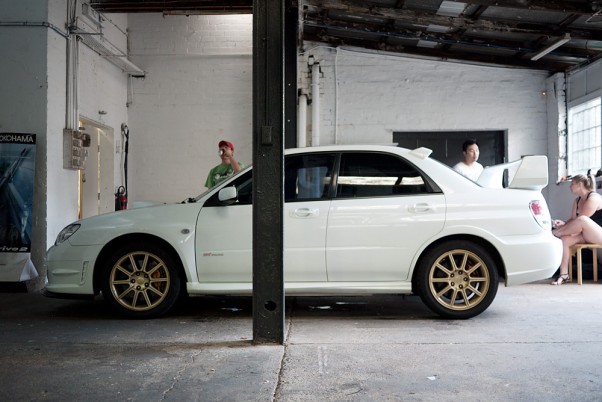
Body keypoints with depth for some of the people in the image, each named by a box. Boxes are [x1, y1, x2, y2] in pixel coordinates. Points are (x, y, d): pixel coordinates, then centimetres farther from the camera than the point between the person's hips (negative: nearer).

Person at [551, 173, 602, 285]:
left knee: (582, 220, -35)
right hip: (587, 236, 8)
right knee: (565, 239, -18)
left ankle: (553, 233, -16)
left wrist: (563, 225, -17)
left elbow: (581, 219, -21)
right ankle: (564, 275, -20)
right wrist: (564, 225, -14)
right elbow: (573, 219, 7)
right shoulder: (577, 201, 12)